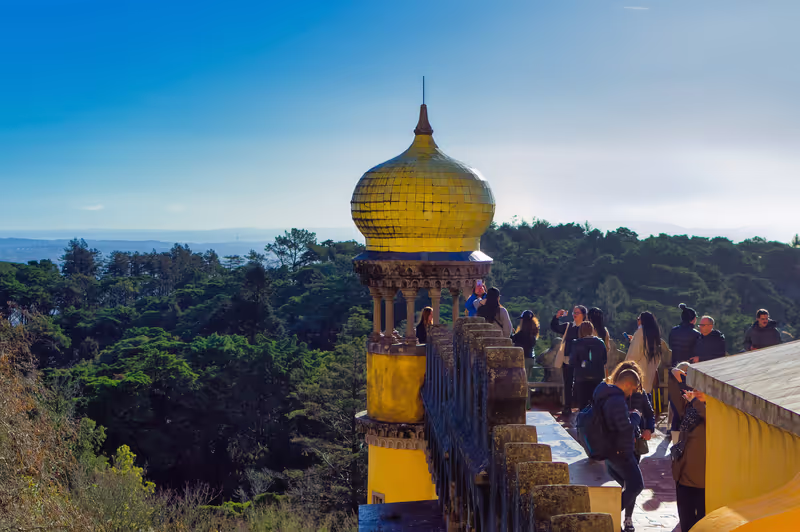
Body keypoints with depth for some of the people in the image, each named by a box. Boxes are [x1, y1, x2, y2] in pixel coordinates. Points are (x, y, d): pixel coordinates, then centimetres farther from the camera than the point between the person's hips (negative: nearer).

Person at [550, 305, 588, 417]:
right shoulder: (568, 327, 11)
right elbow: (554, 327, 13)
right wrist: (557, 316, -3)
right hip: (567, 361, 5)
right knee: (567, 385, 10)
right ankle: (567, 408, 17)